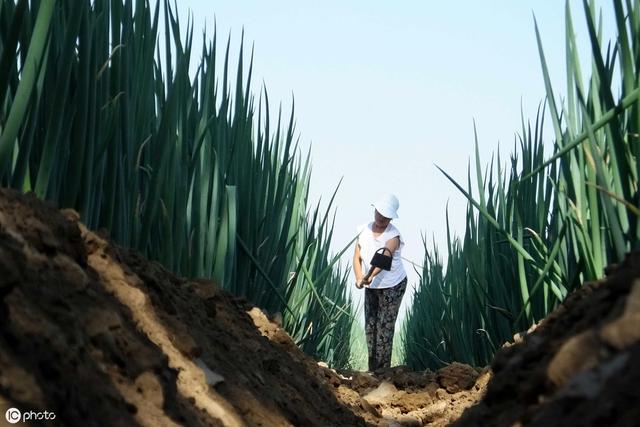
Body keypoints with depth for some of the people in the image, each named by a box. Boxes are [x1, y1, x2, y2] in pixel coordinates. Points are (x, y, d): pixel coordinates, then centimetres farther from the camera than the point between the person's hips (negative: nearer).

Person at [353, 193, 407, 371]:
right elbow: (357, 257, -5)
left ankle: (382, 370, -1)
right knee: (369, 327, 6)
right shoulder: (364, 230, -4)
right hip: (371, 287, 5)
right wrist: (360, 278, -23)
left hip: (392, 287, -5)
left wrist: (369, 277, -54)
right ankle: (372, 369, 15)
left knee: (384, 328, -7)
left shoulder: (393, 236, -20)